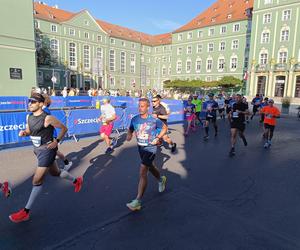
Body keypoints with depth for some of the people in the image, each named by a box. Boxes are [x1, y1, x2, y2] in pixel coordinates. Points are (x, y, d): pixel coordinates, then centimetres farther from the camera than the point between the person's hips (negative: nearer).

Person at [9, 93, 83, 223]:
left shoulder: (48, 118, -20)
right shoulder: (29, 117, 3)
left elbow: (64, 128, -11)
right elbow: (30, 131, 16)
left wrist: (56, 141, -16)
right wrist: (24, 132, -6)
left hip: (47, 150, -8)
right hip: (38, 150, 9)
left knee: (37, 181, -4)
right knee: (55, 173, 23)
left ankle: (25, 212, 9)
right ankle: (76, 180, 45)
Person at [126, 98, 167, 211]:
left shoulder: (154, 120, -14)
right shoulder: (134, 119, -4)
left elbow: (164, 128, 1)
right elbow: (130, 129, 12)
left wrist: (158, 138, -12)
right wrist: (129, 135, -11)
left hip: (150, 148, -6)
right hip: (140, 147, 6)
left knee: (142, 172, -14)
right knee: (150, 167, 25)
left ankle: (138, 201, -8)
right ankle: (161, 180, 57)